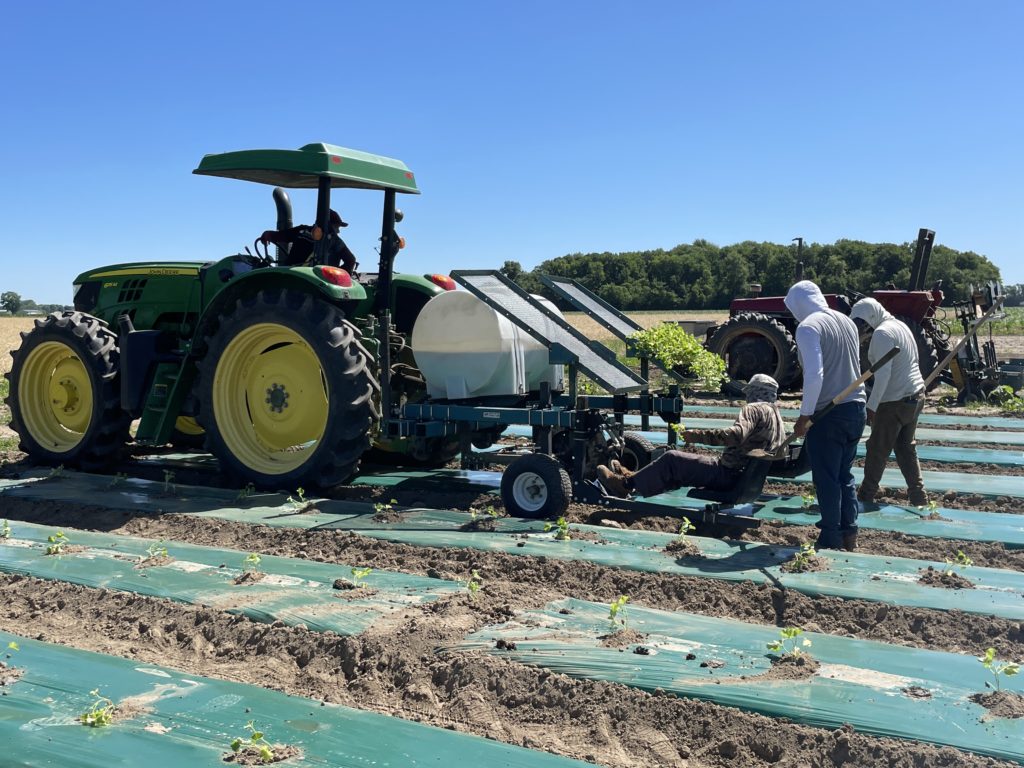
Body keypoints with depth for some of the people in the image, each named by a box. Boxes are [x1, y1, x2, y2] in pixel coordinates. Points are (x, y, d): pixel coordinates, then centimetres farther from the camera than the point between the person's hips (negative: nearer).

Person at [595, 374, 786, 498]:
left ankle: (627, 484, -3)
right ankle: (635, 477, 24)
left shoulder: (754, 409, -11)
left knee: (671, 459, -9)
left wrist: (698, 435, -26)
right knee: (677, 463, 20)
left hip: (727, 473, -9)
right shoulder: (778, 417, 18)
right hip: (745, 478, 9)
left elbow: (736, 434, -29)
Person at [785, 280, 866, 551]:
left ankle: (832, 540, 10)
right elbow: (854, 367, 16)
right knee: (845, 475, 17)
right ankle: (849, 535, 23)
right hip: (856, 407, 8)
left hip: (828, 414, -7)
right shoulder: (847, 322, 10)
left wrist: (805, 415, -14)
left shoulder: (809, 327, -13)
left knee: (827, 479, 3)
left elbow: (814, 375, -22)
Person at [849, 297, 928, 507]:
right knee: (906, 447, 15)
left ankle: (865, 495, 13)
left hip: (894, 401, -9)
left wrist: (871, 406, -19)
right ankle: (918, 496, 15)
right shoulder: (900, 325, 13)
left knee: (878, 450, 3)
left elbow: (883, 374, -22)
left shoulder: (882, 333, -17)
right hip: (915, 395, 9)